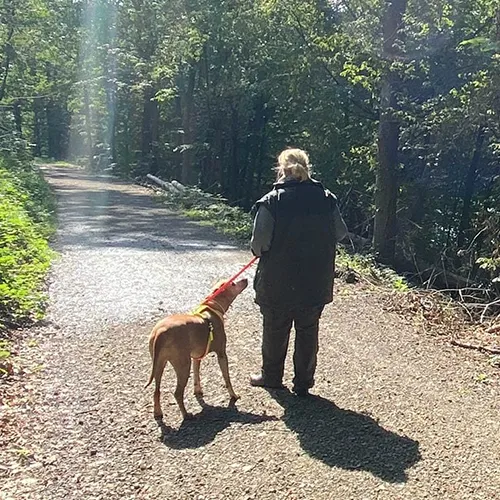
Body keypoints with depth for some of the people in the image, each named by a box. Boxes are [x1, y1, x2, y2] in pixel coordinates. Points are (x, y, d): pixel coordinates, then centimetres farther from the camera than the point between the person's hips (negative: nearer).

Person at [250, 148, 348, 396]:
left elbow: (259, 243, -16)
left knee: (275, 330, 16)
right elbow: (340, 233, 6)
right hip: (316, 283, 3)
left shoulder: (271, 201, -14)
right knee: (308, 331, 15)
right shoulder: (326, 199, -2)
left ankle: (272, 376, 31)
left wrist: (263, 254, 6)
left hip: (277, 282, -2)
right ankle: (303, 383, 22)